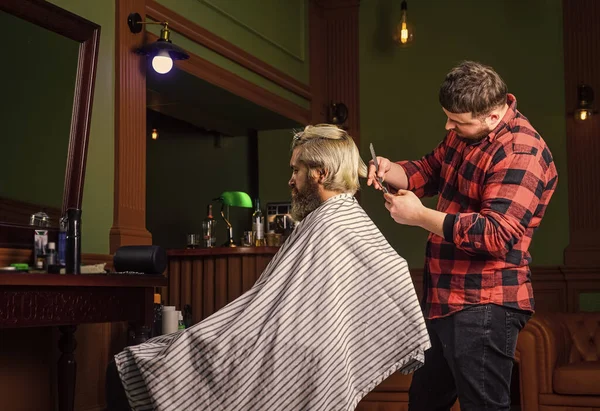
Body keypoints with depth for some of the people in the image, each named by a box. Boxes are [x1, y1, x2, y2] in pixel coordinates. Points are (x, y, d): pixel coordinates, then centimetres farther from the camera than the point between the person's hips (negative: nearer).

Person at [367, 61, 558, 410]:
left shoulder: (521, 154, -22)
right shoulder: (465, 132, 7)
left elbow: (497, 236, -29)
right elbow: (431, 170, 22)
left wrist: (419, 216, -24)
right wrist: (393, 171, -1)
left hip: (484, 308, -10)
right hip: (445, 299, 10)